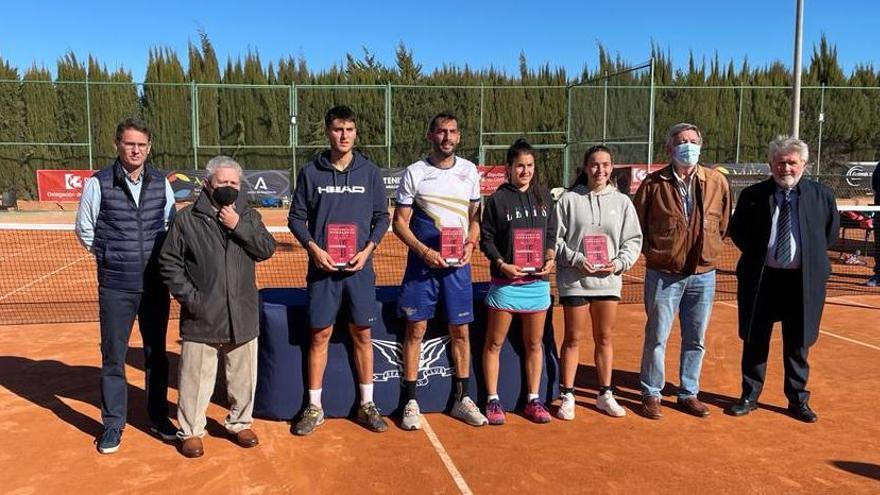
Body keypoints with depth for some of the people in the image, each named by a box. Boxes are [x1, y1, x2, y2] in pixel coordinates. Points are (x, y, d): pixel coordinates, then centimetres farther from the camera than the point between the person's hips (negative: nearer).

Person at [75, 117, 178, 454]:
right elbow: (84, 229, 5)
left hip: (156, 284, 2)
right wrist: (110, 257, 5)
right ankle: (113, 426, 18)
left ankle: (158, 417, 25)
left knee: (156, 354, 12)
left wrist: (159, 258, 7)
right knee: (113, 358, 5)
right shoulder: (98, 184, -5)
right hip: (116, 287, -2)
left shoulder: (161, 183, 2)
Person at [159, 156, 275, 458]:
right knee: (196, 376, 5)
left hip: (242, 316, 3)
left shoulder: (248, 216, 7)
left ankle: (239, 423, 31)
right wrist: (187, 295, -9)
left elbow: (267, 249, -4)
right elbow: (169, 262, -1)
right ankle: (190, 431, 21)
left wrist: (239, 226, -14)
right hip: (201, 318, -3)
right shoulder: (187, 219, -2)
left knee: (243, 375, 13)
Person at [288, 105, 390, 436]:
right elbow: (296, 217, 5)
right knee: (320, 335, 5)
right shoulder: (311, 172, 1)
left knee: (362, 334, 8)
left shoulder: (369, 171, 3)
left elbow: (382, 217, 7)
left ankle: (367, 405, 21)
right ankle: (314, 408, 18)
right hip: (322, 268, -1)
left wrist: (367, 250, -7)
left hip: (359, 268, 1)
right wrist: (313, 248, -10)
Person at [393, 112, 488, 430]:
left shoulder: (469, 171, 7)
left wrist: (470, 243, -5)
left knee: (460, 331, 7)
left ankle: (461, 399, 21)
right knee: (415, 330, 2)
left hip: (458, 264, 3)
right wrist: (424, 251, -14)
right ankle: (410, 401, 14)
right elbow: (400, 222, -1)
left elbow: (475, 216, 14)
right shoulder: (415, 173, -2)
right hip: (421, 262, -2)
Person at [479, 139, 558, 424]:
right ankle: (493, 401, 15)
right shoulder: (497, 199, -2)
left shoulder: (544, 197, 9)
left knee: (534, 343, 11)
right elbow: (486, 239, -2)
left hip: (537, 282, 4)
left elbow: (551, 234, 13)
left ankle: (533, 400, 23)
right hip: (505, 282, -3)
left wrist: (550, 259, -4)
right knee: (494, 343, 3)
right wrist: (502, 264, -15)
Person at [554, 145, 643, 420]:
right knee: (572, 338, 7)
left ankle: (605, 395, 27)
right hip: (574, 280, -2)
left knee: (604, 338, 13)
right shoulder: (569, 199, -3)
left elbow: (633, 240, 7)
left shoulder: (622, 201, 5)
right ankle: (567, 396, 18)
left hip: (608, 281, 3)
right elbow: (555, 238, -3)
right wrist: (576, 259, -15)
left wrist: (619, 263, -9)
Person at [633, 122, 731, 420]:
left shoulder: (717, 182, 1)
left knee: (695, 340, 12)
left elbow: (723, 223, 12)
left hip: (703, 275, 3)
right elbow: (637, 225, 3)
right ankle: (651, 394, 19)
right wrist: (652, 251, 2)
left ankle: (689, 394, 27)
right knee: (657, 338, 4)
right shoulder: (654, 183, -5)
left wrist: (708, 250, 9)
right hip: (663, 275, -2)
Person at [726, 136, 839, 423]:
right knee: (755, 342, 10)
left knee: (798, 344, 11)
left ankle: (798, 400, 26)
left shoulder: (822, 195, 1)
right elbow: (736, 230, 9)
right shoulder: (753, 195, -2)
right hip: (760, 279, 0)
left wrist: (811, 258, 5)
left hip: (803, 280, 1)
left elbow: (831, 232, 11)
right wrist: (756, 254, 2)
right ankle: (749, 396, 23)